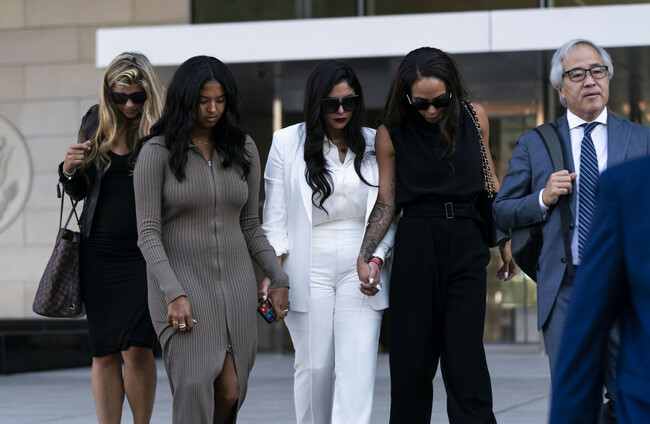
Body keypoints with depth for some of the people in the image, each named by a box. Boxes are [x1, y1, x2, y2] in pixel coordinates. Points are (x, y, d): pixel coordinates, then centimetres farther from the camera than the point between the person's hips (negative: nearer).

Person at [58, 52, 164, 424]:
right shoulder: (95, 123, 8)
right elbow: (79, 191, 16)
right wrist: (70, 169, -5)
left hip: (146, 253, -3)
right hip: (99, 251, 3)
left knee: (136, 348, -10)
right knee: (103, 352, 4)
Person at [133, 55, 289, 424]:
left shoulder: (243, 149, 7)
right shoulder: (157, 151, -6)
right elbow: (148, 232, -9)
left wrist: (279, 278, 5)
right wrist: (173, 294, -18)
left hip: (235, 283, 4)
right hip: (180, 281, -4)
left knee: (230, 392, -1)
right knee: (195, 385, -16)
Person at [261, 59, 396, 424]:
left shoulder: (375, 145, 8)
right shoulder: (288, 143, 4)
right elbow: (275, 217, 5)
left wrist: (376, 260, -7)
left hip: (360, 271, 0)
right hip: (309, 270, 0)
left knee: (357, 367, -10)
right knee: (313, 367, 4)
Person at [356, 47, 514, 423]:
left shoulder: (474, 116, 3)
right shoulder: (391, 133, -1)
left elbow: (490, 181, 14)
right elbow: (385, 202, 3)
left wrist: (505, 242, 14)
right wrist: (365, 256, -8)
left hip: (467, 243, 0)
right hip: (416, 245, 0)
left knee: (465, 350, -6)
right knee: (412, 353, 2)